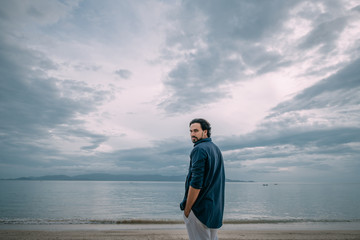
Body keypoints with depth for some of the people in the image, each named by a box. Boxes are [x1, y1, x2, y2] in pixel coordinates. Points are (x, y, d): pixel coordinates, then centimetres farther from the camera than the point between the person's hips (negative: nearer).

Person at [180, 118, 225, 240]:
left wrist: (186, 210, -14)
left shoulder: (199, 149, -15)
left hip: (200, 208, -9)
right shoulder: (216, 149, 14)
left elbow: (196, 183, -21)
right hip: (216, 208, 9)